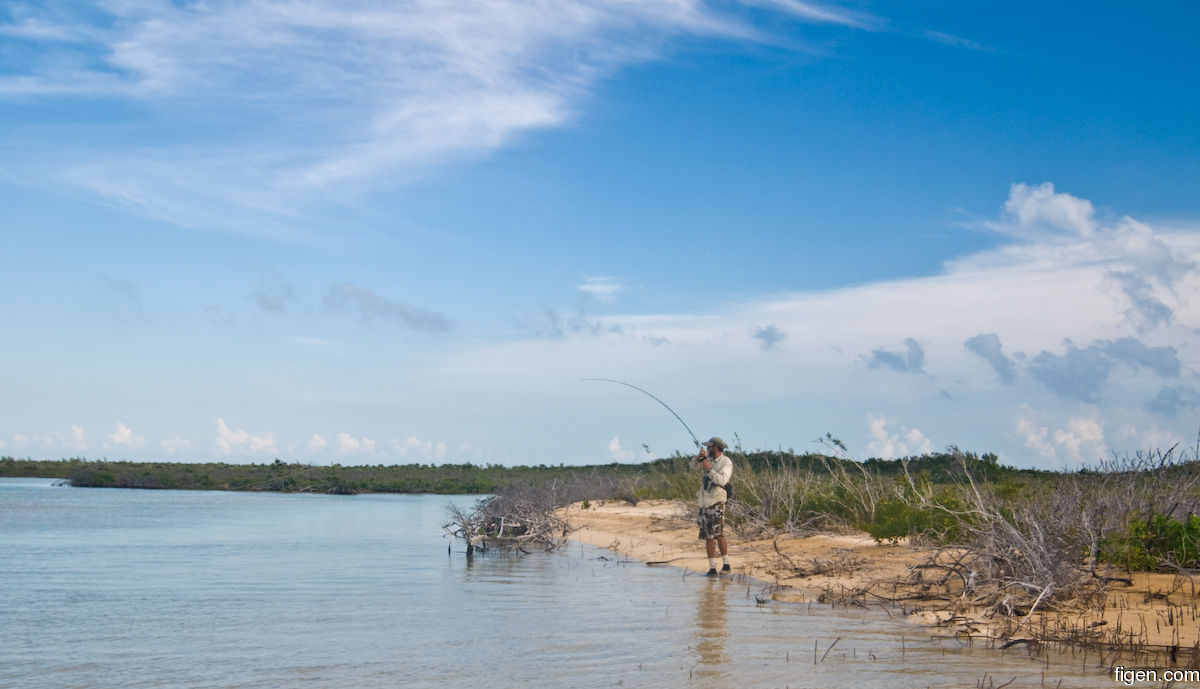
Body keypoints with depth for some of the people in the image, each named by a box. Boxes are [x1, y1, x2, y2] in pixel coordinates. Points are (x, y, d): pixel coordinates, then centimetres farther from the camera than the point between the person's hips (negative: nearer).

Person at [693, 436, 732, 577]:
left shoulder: (726, 463, -8)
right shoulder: (709, 459, 12)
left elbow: (722, 480, -21)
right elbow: (694, 465, 13)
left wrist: (708, 469, -20)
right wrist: (699, 456, -5)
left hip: (716, 503, -7)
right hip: (704, 503, 7)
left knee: (718, 534, -17)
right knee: (708, 537, 5)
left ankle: (726, 564, -8)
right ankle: (712, 568, 7)